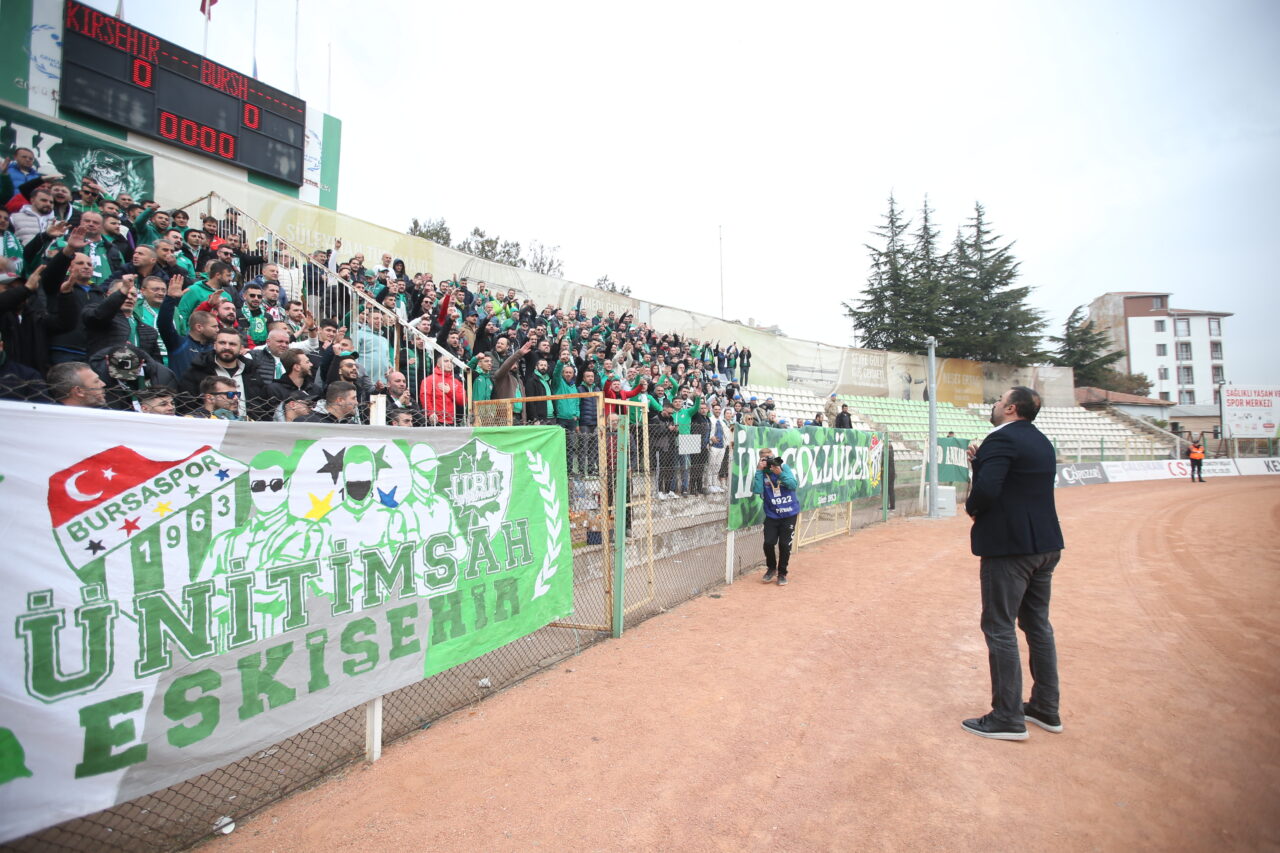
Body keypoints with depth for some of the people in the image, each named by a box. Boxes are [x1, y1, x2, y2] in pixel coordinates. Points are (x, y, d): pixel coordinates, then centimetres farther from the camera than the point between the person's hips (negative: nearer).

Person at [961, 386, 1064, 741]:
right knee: (1038, 624, 18)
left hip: (1008, 545, -9)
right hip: (1045, 544, 10)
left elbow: (986, 490, -28)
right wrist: (980, 459, 3)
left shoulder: (1002, 438, -16)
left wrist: (972, 508, -7)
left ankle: (1008, 717, 7)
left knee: (999, 628, 0)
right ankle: (1046, 708, 29)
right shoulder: (1041, 441, 13)